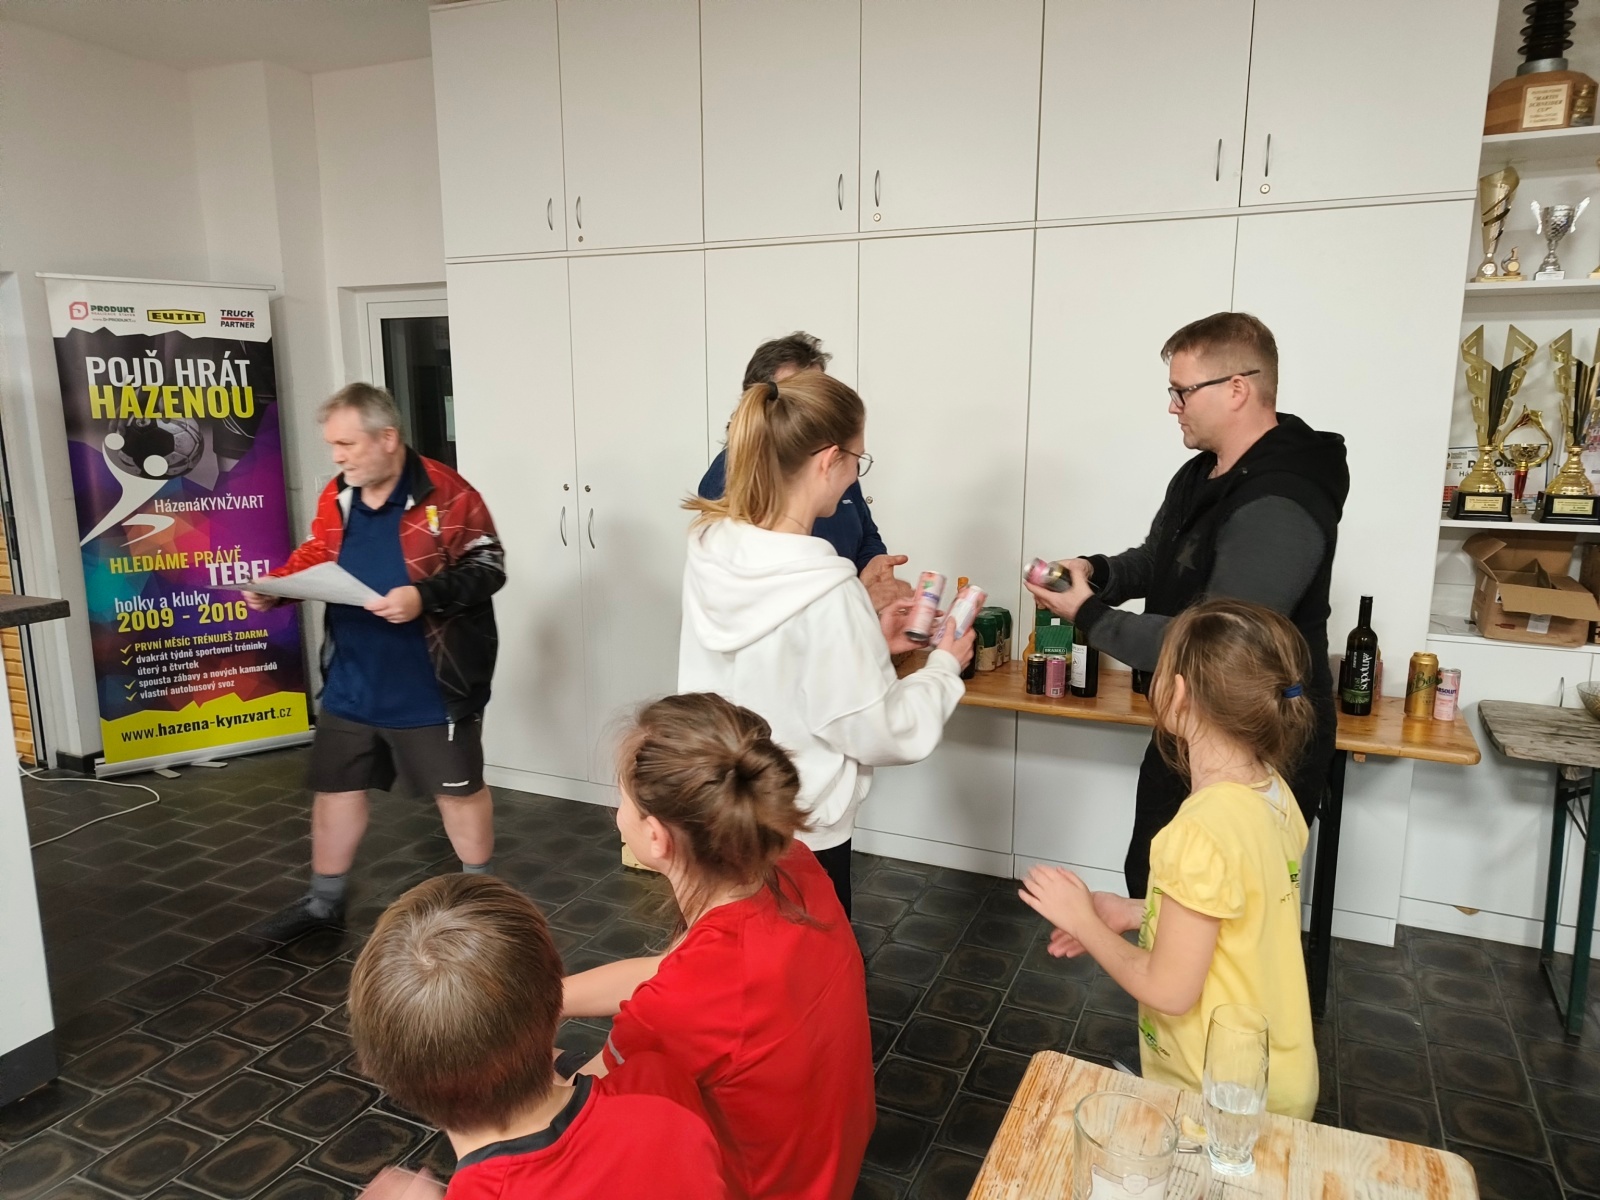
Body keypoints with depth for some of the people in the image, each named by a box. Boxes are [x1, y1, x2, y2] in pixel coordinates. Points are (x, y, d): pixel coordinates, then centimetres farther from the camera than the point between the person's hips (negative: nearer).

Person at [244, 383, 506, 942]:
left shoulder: (445, 492, -16)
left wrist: (425, 596, -28)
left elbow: (488, 568, -16)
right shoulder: (337, 495, 3)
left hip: (430, 686, -6)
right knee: (334, 786, 17)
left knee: (458, 788, 10)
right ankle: (323, 900, 36)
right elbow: (316, 557, 15)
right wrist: (274, 585, -3)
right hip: (351, 683, 6)